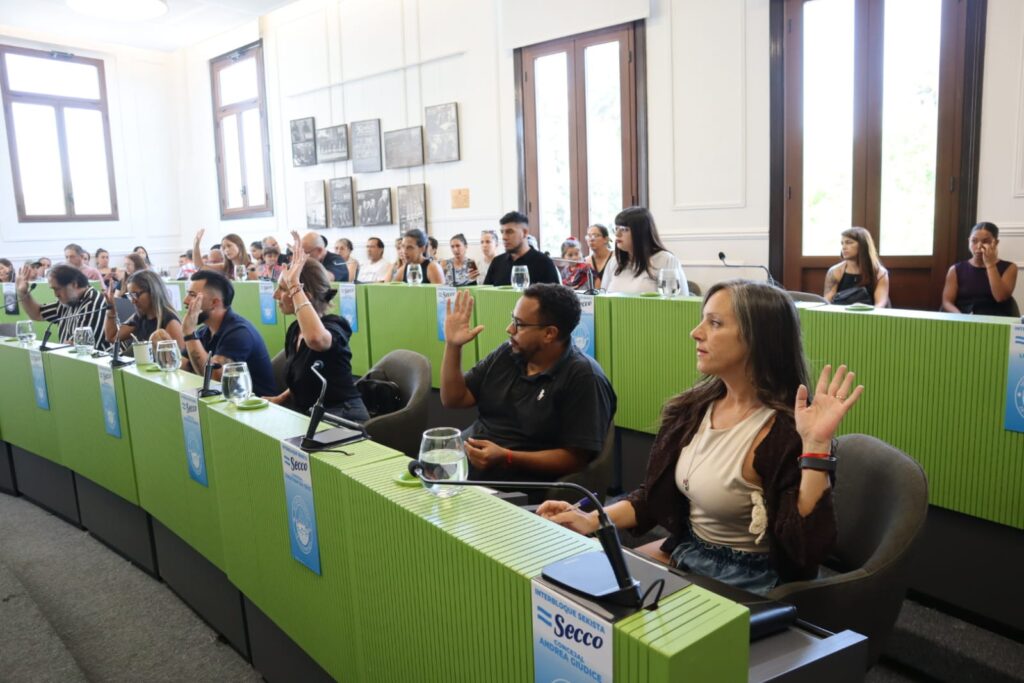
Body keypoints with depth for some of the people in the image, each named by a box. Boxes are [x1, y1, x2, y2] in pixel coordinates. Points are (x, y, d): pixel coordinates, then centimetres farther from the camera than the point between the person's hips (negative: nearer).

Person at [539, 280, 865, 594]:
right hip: (685, 554, 7)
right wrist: (593, 520, -9)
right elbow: (654, 496, 5)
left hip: (746, 583, -7)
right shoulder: (693, 407, -2)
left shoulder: (786, 432, -25)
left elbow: (806, 549, -29)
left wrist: (816, 446, -36)